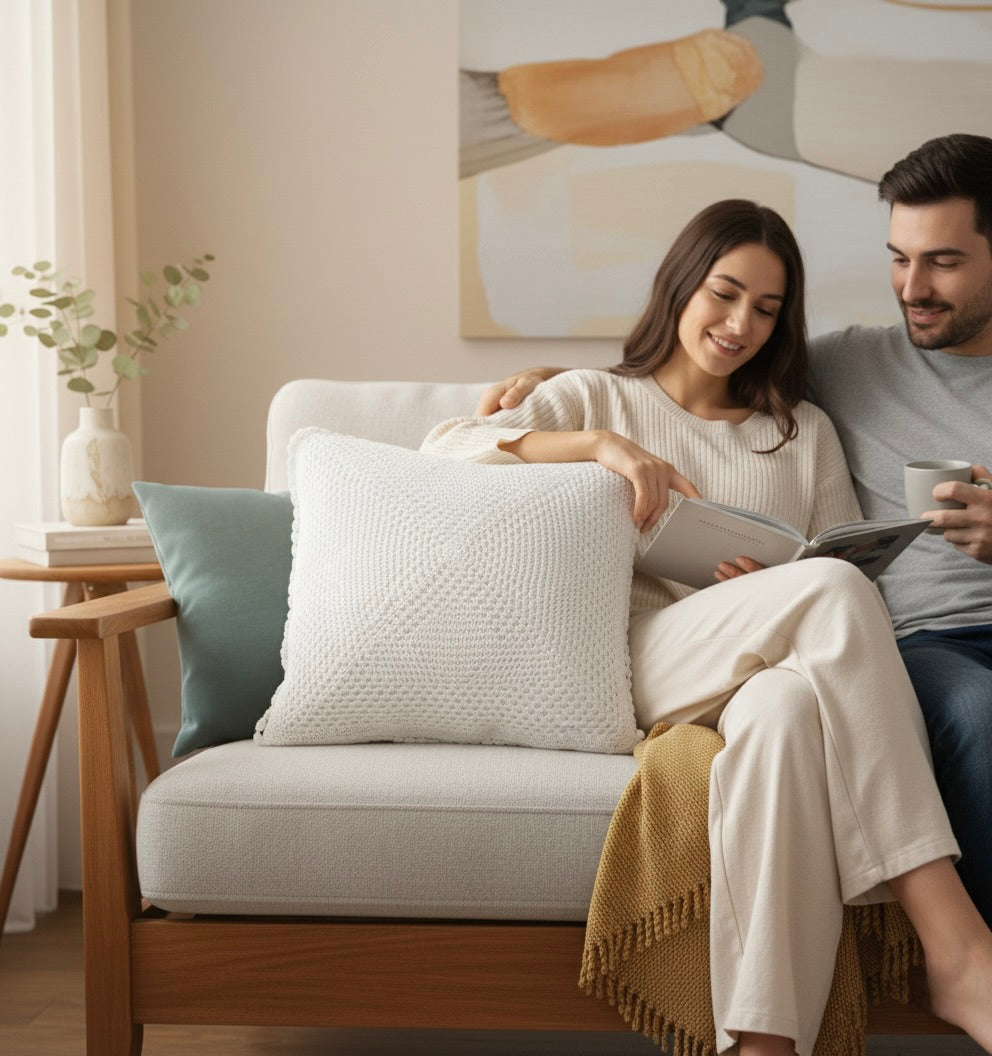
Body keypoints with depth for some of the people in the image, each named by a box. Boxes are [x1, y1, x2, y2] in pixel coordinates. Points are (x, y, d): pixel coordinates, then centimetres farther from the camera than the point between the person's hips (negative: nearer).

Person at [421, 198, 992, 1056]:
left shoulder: (805, 432, 28)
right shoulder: (597, 398, 21)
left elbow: (860, 581, 18)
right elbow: (446, 447, 4)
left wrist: (776, 594, -7)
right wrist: (599, 445, -10)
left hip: (769, 675, 2)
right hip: (636, 656, -2)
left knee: (785, 706, -40)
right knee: (833, 589, -34)